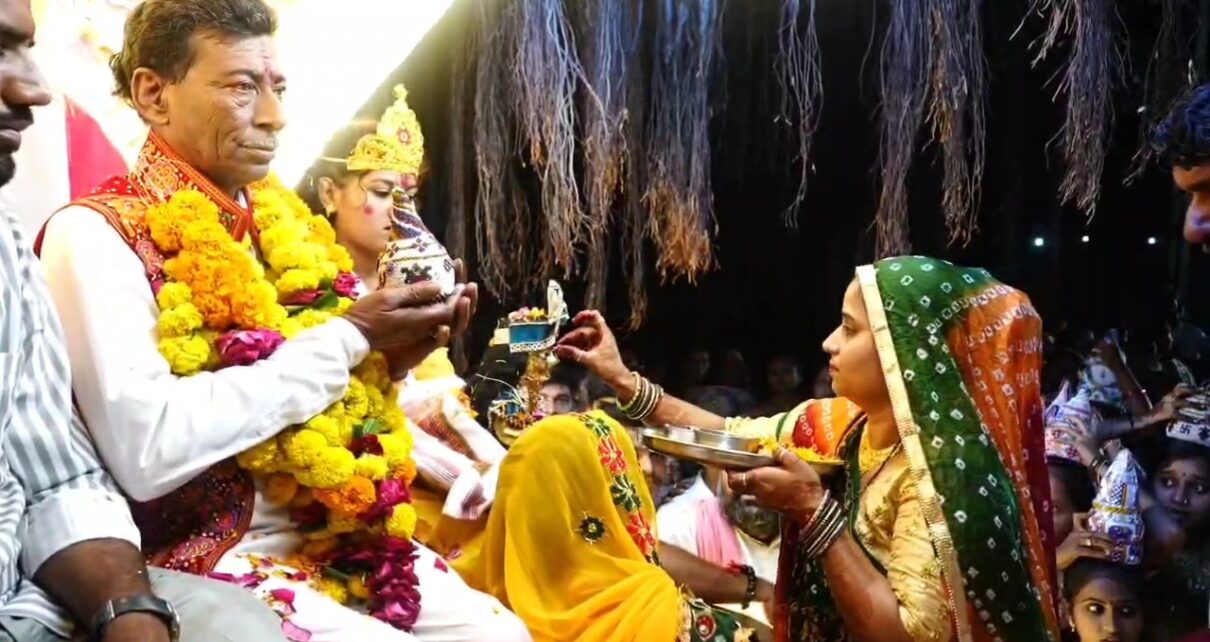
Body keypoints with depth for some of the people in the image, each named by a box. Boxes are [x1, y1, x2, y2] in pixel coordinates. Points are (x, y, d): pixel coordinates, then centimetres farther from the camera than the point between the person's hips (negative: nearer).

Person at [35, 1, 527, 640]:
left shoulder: (282, 223, 9)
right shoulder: (96, 235, -11)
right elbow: (145, 453, -25)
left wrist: (385, 361, -6)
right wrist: (346, 339, -20)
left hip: (336, 531, 6)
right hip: (206, 559, -6)